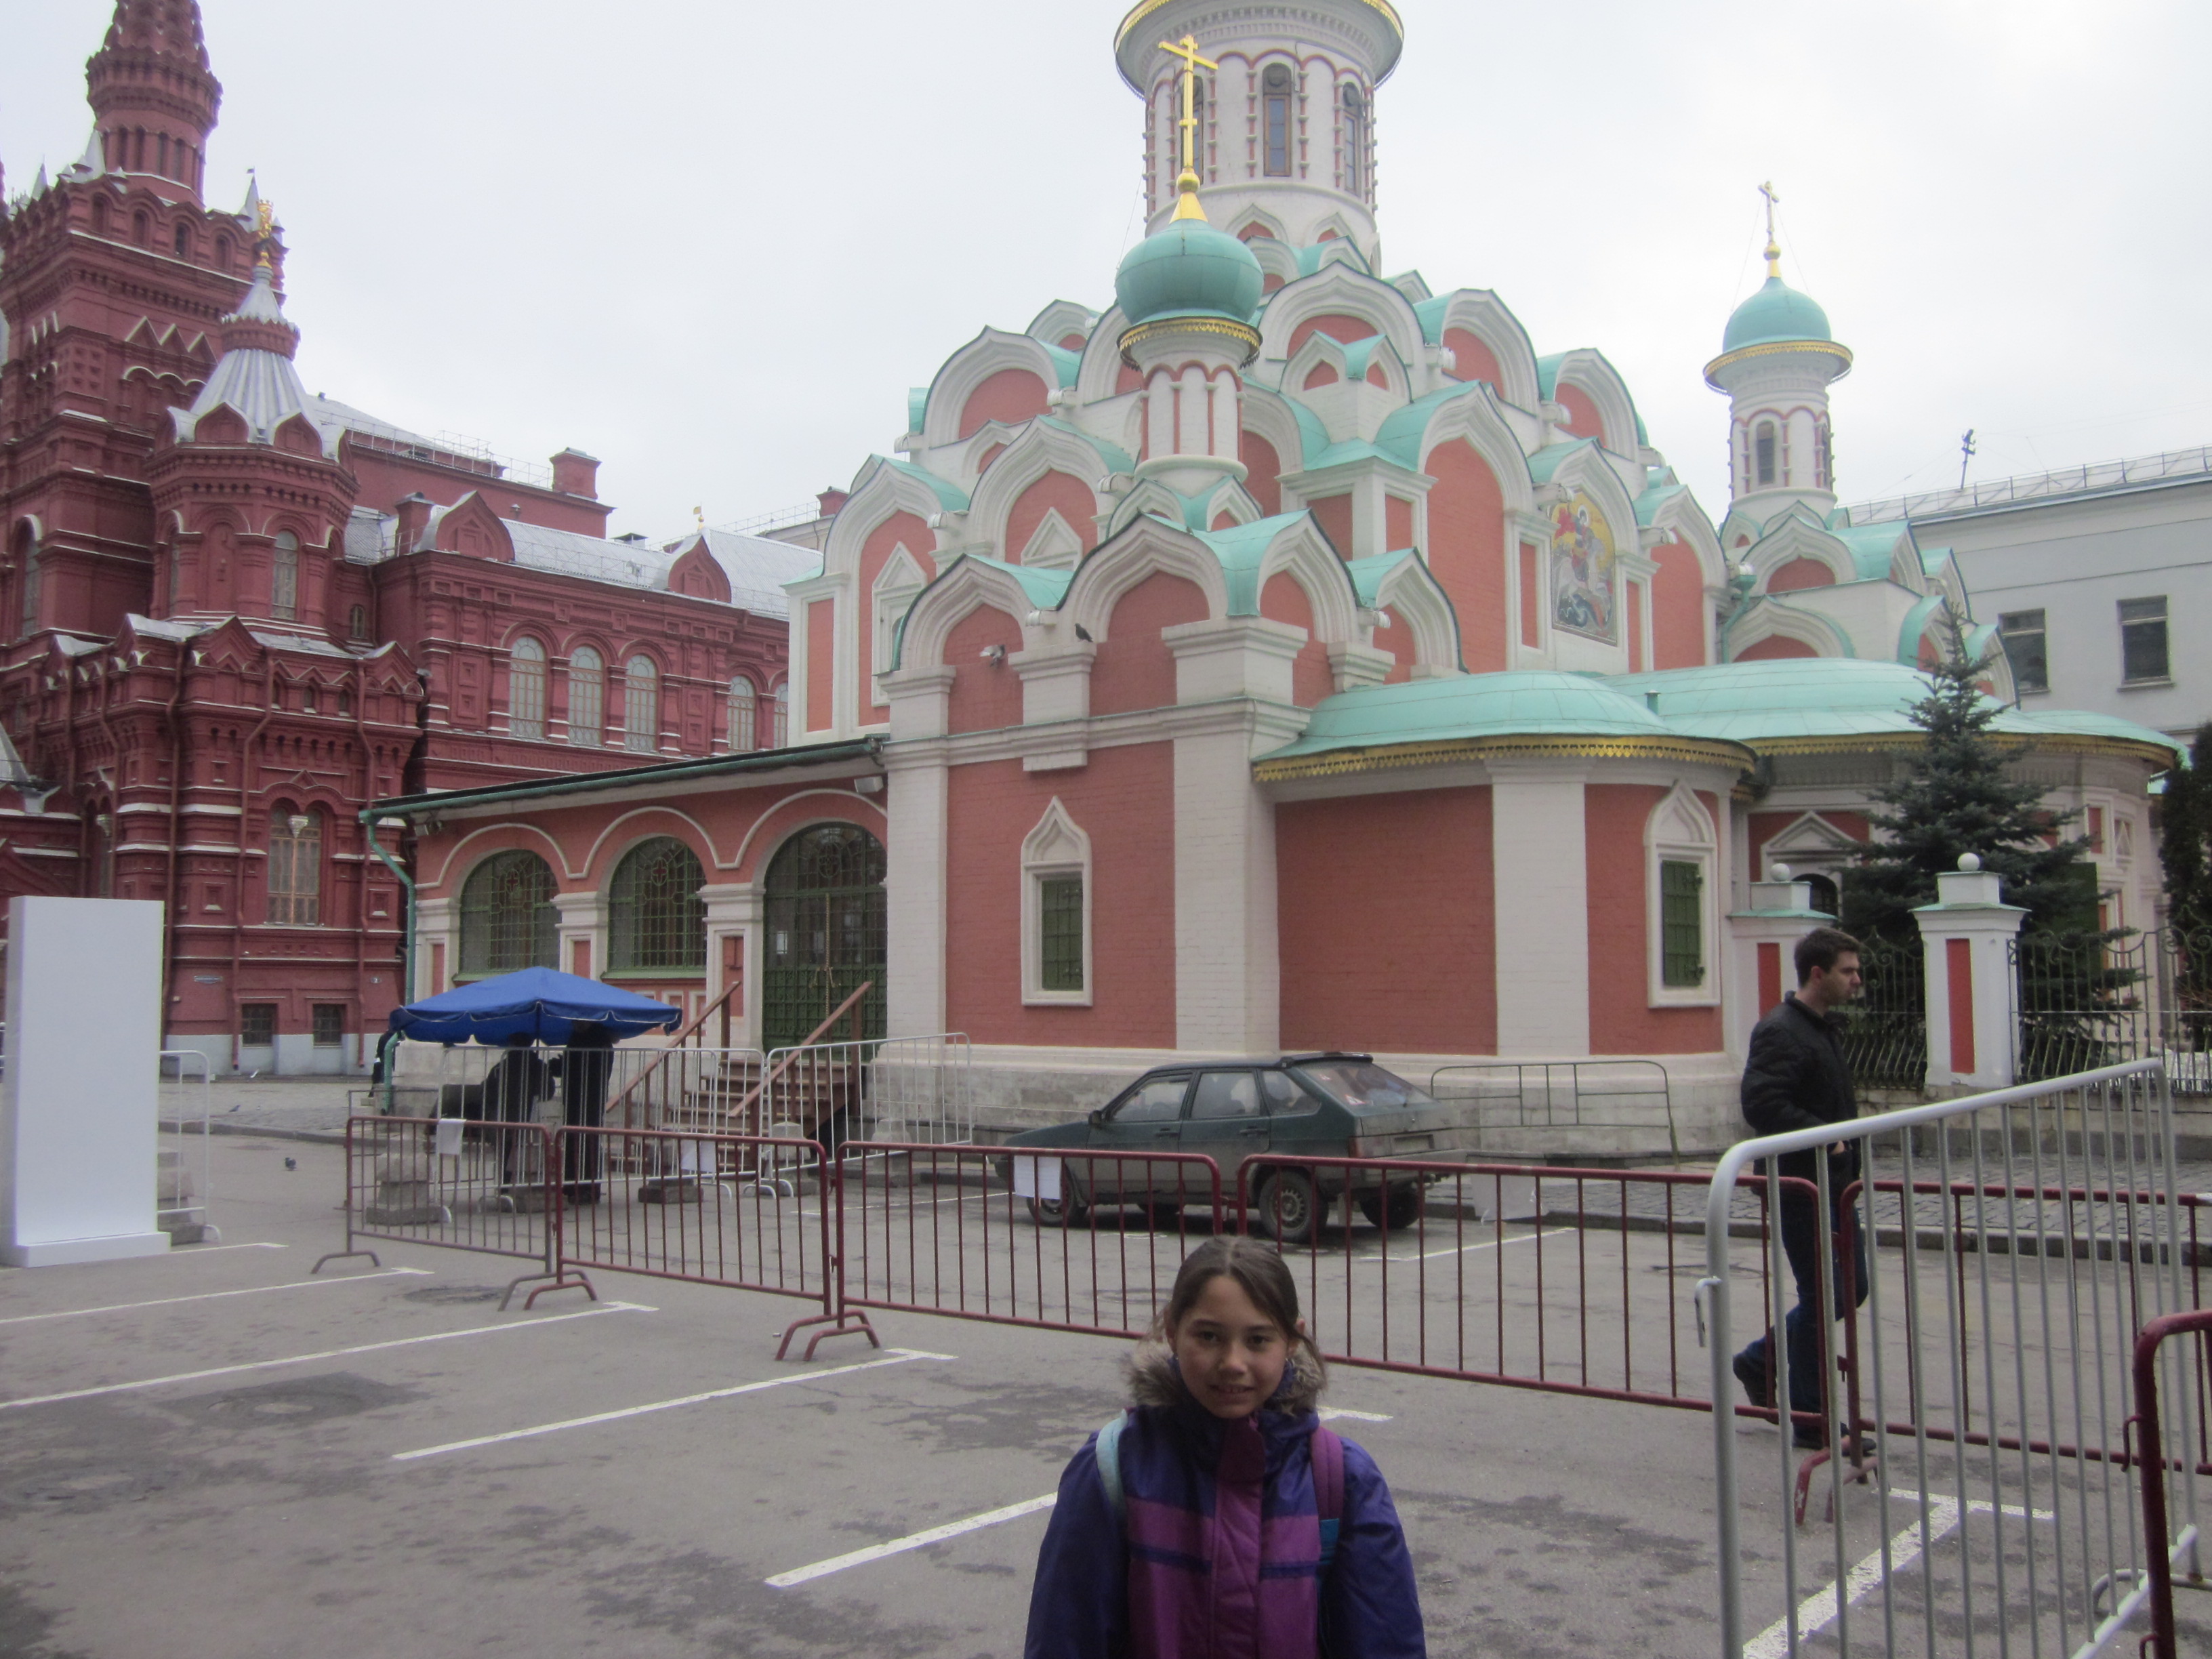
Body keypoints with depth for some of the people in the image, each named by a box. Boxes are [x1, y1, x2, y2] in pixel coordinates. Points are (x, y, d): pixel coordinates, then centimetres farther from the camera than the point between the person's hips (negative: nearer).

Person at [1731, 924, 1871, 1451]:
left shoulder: (1827, 1027, 16)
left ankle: (1761, 1361, 28)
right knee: (1822, 1297, -3)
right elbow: (1762, 1105, -27)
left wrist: (1851, 1154, 16)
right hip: (1799, 1185, -10)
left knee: (1850, 1287, 14)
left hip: (1834, 1183, 10)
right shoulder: (1779, 1032, -17)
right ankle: (1811, 1420, 9)